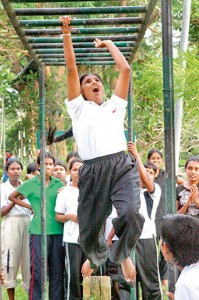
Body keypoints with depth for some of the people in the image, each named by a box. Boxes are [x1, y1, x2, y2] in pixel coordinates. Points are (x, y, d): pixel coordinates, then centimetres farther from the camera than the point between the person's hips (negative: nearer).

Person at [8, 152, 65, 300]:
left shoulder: (58, 183, 9)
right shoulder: (31, 184, 1)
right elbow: (12, 197, 12)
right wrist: (30, 207, 5)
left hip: (57, 231, 3)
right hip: (38, 231, -3)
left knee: (57, 270, 6)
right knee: (37, 271, -3)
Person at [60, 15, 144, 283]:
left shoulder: (115, 106, 23)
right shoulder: (79, 108, 19)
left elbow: (125, 70, 19)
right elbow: (71, 69, 13)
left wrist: (109, 44, 28)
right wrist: (66, 33, 10)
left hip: (121, 166, 0)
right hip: (93, 171, 0)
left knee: (131, 214, -26)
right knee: (89, 228, 5)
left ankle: (121, 253, 7)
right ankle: (97, 257, 43)